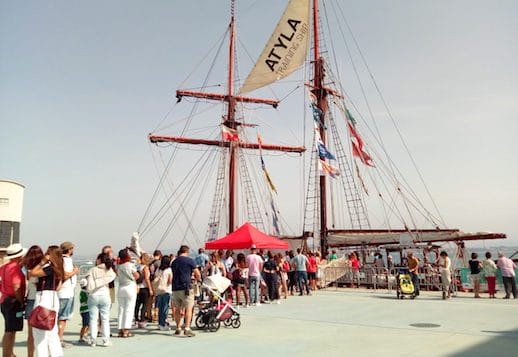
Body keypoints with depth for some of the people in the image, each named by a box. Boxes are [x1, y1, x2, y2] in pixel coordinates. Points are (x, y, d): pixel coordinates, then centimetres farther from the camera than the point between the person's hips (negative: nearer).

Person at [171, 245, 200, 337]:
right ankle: (187, 329, -12)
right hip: (186, 287, -6)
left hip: (175, 288, 6)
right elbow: (197, 274, -2)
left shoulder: (174, 262, 14)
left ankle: (178, 328, 21)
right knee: (188, 308, -4)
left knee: (177, 309, 14)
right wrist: (198, 279, 21)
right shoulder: (189, 260, -4)